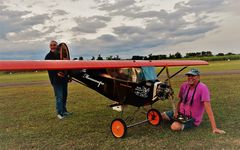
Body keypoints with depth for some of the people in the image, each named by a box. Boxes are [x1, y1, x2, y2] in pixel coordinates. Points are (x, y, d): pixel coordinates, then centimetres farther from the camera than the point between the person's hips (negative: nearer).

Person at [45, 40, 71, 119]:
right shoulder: (48, 56, -2)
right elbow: (48, 68, -11)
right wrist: (56, 73, -27)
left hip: (64, 78, 6)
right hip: (56, 80, -6)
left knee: (64, 95, 13)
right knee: (59, 96, -8)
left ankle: (64, 110, 26)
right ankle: (60, 113, 0)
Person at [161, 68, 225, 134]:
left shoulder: (202, 88, -23)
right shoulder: (184, 85, -4)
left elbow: (208, 108, -26)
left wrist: (214, 128, -27)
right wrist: (176, 111, -6)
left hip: (193, 119, -6)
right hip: (181, 113, 6)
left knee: (174, 127, -29)